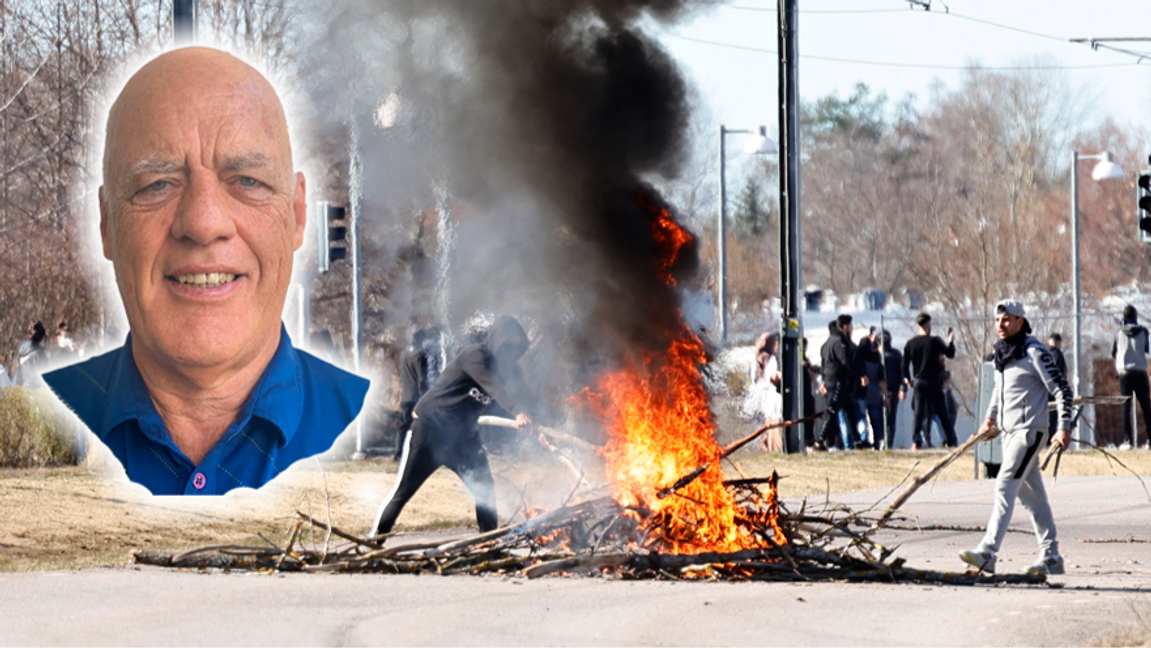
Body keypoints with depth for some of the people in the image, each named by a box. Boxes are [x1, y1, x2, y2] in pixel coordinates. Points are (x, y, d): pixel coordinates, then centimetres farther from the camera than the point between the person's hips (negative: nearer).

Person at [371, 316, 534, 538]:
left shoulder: (507, 368, 3)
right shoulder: (474, 356, -21)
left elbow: (516, 393, -11)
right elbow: (494, 387, -37)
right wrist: (518, 411, -52)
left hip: (462, 435, 7)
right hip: (430, 428, -7)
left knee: (485, 488, -2)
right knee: (403, 489, -1)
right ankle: (375, 538, 9)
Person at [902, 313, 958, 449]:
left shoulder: (910, 344, 0)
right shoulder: (934, 341, -9)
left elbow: (905, 365, 4)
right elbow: (950, 353, -2)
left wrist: (908, 379, 18)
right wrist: (950, 341, 15)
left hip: (918, 382, 2)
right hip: (933, 382, -2)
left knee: (919, 413, 5)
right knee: (942, 413, 5)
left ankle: (916, 442, -5)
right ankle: (951, 441, 7)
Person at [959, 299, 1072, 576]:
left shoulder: (1034, 352, -12)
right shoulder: (1001, 352, 12)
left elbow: (1061, 389, -12)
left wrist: (1064, 428, -17)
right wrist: (990, 418, 24)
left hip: (1030, 430, -9)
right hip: (1009, 431, 9)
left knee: (1005, 487, -17)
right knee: (1032, 495, 11)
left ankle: (987, 553, -24)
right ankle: (1051, 557, 16)